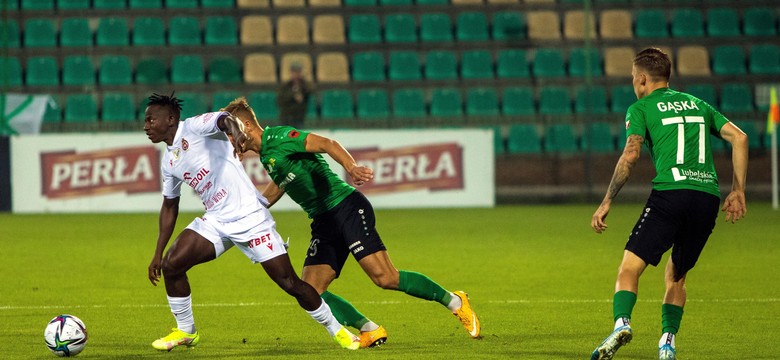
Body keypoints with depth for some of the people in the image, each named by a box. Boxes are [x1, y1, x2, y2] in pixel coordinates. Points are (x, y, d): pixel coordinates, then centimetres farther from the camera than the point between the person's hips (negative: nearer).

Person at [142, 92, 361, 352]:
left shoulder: (194, 127, -11)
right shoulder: (168, 160, 12)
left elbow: (225, 120, -32)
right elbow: (169, 206, 22)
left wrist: (236, 132, -57)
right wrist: (158, 253, 19)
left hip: (250, 218, -7)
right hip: (215, 222, 7)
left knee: (290, 283, -8)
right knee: (171, 264, -9)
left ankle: (337, 330, 9)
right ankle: (185, 332, 9)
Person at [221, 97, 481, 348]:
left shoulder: (279, 137, -10)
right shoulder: (265, 155, 17)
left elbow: (326, 143, -22)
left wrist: (351, 167, -40)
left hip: (346, 207, -9)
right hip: (324, 221, 9)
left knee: (385, 278, -17)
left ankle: (454, 301, -1)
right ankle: (371, 331, -4)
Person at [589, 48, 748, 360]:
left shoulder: (640, 109, 10)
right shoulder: (698, 105, 25)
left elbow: (631, 154, -5)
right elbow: (739, 138, 15)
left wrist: (607, 202, -2)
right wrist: (737, 191, 16)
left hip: (670, 192, -5)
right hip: (708, 197, 5)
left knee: (629, 269, -6)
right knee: (675, 277, 20)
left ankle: (622, 323, -31)